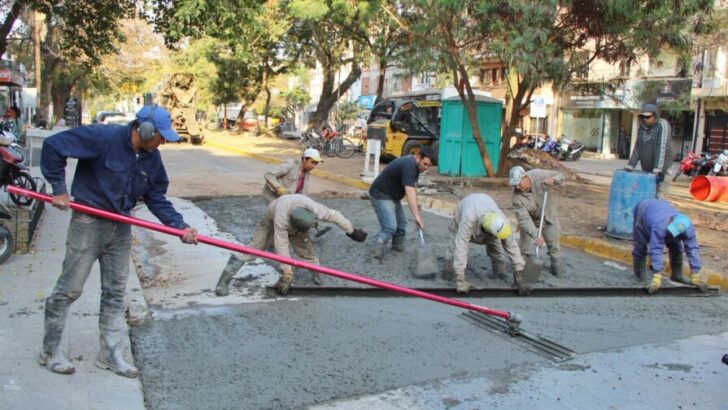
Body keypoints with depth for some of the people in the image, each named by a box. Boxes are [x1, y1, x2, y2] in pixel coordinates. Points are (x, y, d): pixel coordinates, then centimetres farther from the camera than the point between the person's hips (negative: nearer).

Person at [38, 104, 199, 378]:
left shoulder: (152, 158, -1)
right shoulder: (102, 138, -20)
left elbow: (156, 199, 3)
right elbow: (53, 145, -18)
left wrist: (180, 226, -9)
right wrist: (59, 188, -17)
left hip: (121, 229, 6)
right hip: (88, 224, -6)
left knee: (115, 293, 11)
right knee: (69, 290, 4)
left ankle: (111, 355, 22)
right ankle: (50, 352, 22)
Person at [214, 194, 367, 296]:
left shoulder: (315, 209, -37)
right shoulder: (281, 218, -45)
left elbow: (335, 216, -20)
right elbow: (282, 247, -40)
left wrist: (352, 231, -7)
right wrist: (287, 274, -36)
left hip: (293, 225, 4)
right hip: (271, 220, -4)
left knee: (307, 250, -7)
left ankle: (316, 273, 22)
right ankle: (223, 281, -13)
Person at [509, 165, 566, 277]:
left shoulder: (539, 175, -28)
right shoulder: (517, 197, -31)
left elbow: (560, 176, -14)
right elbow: (524, 219, -33)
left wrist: (553, 180, -38)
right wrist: (536, 235, -44)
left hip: (549, 216, 1)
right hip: (530, 219, -1)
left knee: (554, 246, 12)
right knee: (524, 248, 4)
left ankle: (556, 268, 31)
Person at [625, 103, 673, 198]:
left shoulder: (662, 125, -13)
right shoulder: (642, 127, 7)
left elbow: (662, 148, -21)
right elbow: (637, 148, 8)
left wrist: (658, 170, -29)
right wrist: (629, 166, 1)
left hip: (661, 170, -6)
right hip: (646, 170, 6)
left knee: (658, 197, -10)